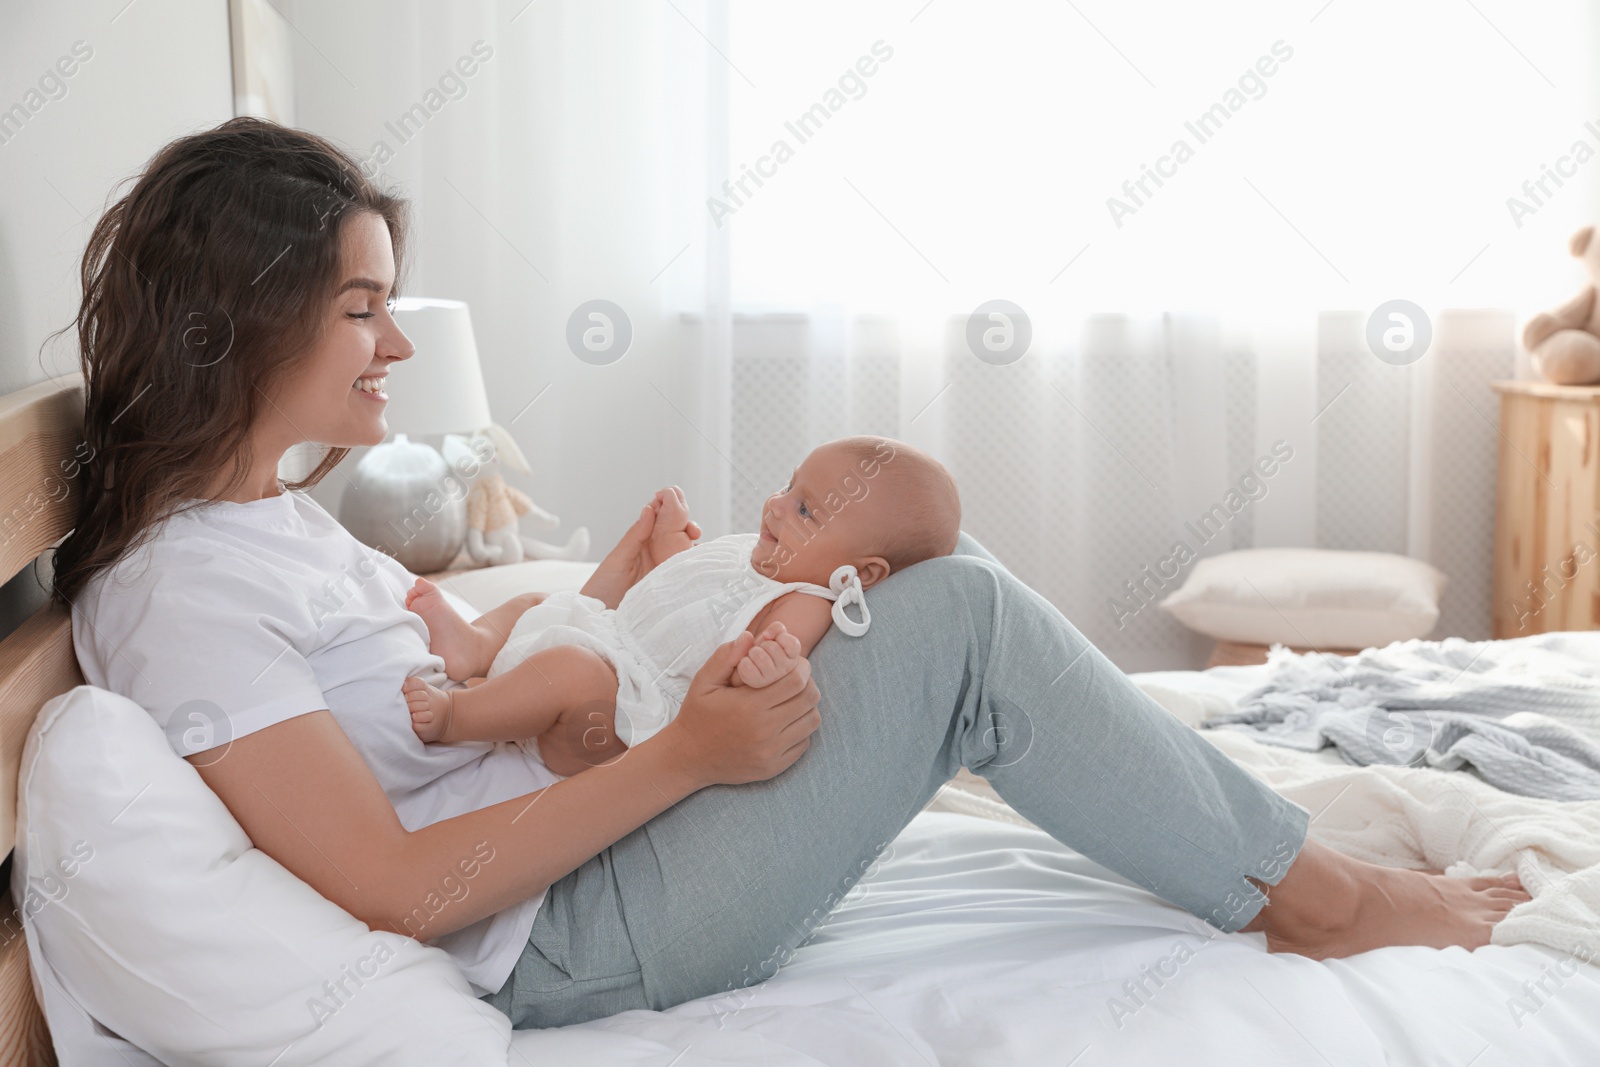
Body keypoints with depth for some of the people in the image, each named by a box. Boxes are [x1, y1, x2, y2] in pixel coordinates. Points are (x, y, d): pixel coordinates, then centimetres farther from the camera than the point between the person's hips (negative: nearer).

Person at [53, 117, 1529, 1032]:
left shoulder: (268, 513, 11)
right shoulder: (176, 594, -20)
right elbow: (397, 887, -24)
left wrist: (607, 594, 6)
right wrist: (681, 758, -22)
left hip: (576, 840, 10)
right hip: (560, 944, -10)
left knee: (932, 567, 7)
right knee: (959, 616, -16)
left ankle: (1230, 828, 12)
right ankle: (1303, 893, -1)